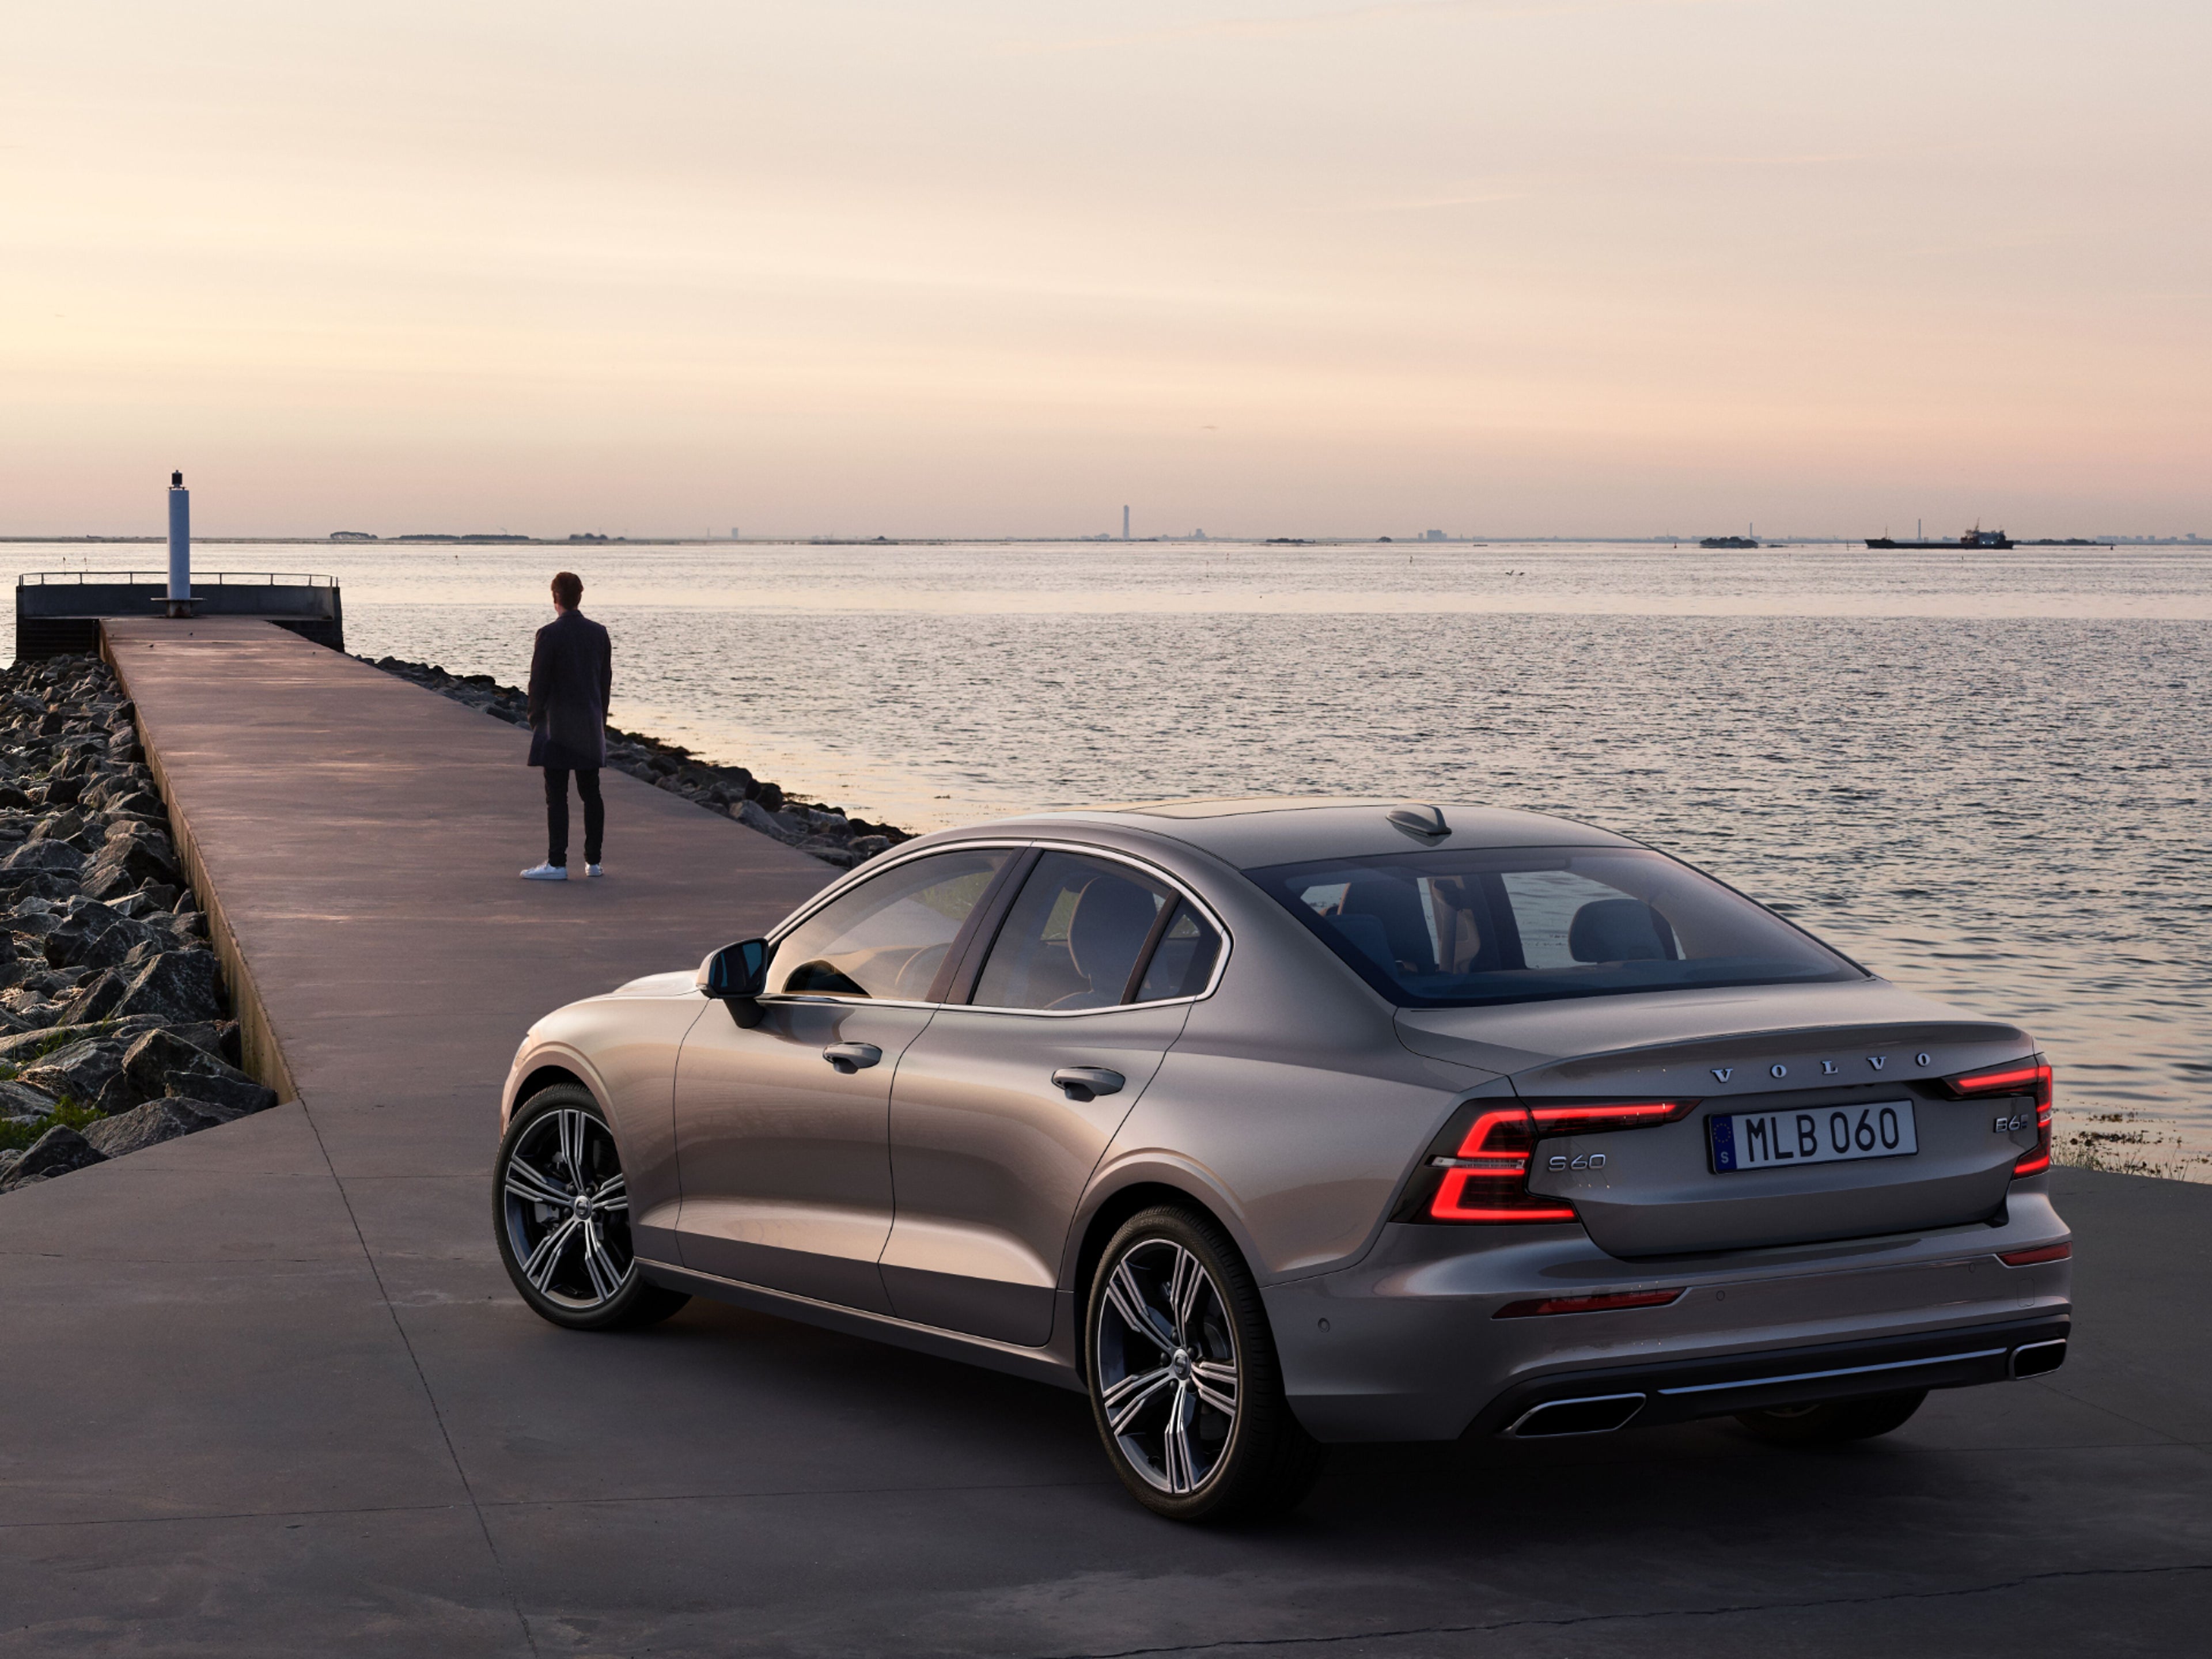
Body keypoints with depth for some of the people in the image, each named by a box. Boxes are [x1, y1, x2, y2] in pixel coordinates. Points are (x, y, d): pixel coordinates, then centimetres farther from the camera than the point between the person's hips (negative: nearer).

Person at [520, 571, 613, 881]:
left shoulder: (550, 634, -12)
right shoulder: (599, 633, 6)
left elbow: (538, 682, -10)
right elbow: (606, 680, 11)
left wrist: (535, 721, 1)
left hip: (558, 727, -6)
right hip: (591, 727, 6)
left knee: (557, 796, -5)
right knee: (591, 794, 10)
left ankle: (557, 863, -7)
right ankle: (593, 861, 14)